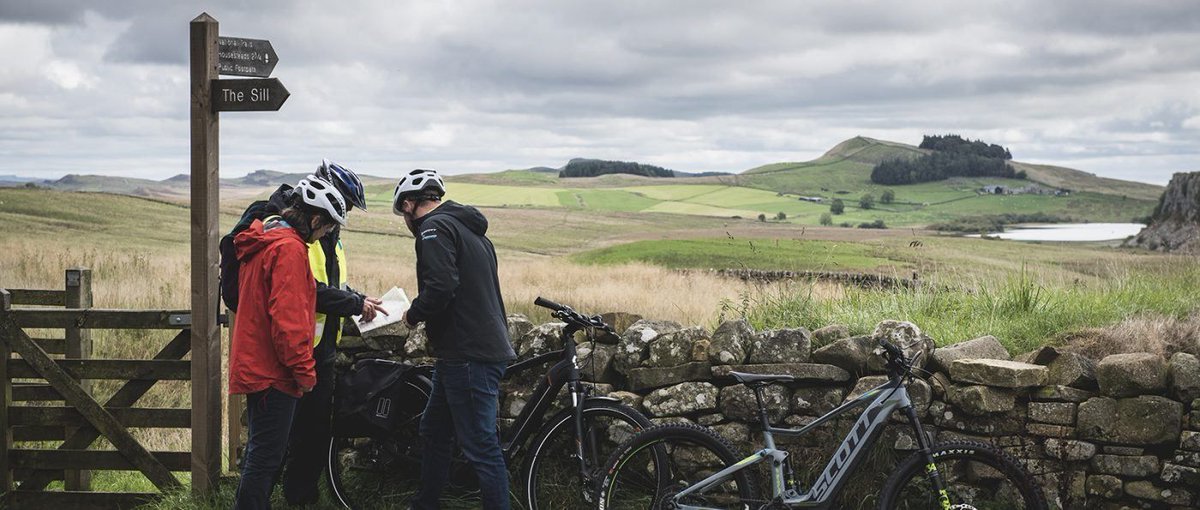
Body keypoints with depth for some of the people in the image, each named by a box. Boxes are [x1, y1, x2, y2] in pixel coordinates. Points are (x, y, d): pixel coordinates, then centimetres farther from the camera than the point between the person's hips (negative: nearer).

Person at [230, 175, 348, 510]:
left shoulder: (261, 241, 16)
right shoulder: (289, 248, -17)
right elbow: (287, 316, -23)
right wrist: (305, 370, -16)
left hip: (254, 366, 11)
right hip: (273, 371, -11)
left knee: (261, 454, 19)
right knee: (266, 458, -6)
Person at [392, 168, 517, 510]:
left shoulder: (434, 227, -10)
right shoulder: (470, 229, 20)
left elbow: (441, 287, -23)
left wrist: (413, 315, -6)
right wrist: (426, 316, 21)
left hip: (469, 356, -11)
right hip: (487, 345, 11)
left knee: (481, 446, -6)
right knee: (434, 430, 21)